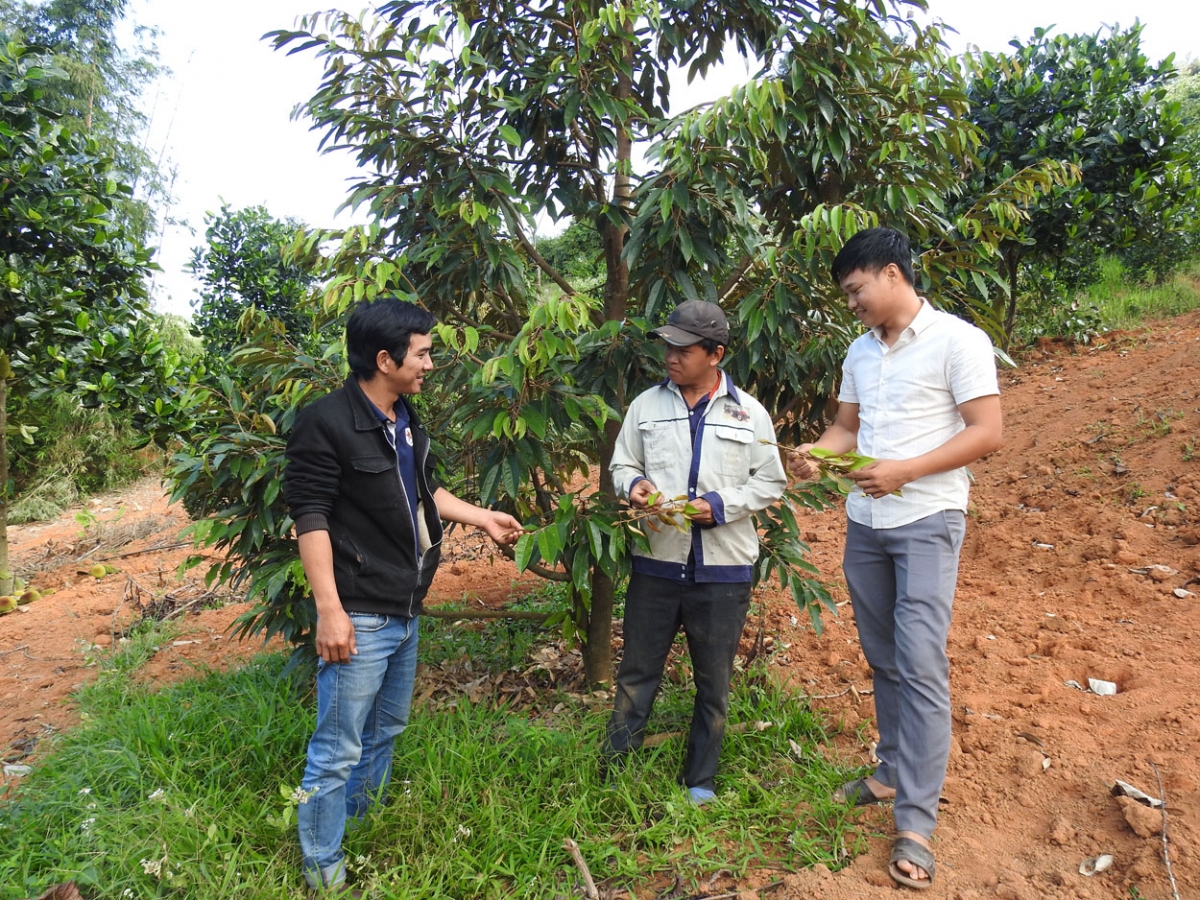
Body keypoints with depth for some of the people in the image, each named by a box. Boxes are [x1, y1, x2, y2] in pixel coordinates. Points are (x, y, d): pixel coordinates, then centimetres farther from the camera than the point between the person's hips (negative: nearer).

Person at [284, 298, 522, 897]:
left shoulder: (406, 421, 10)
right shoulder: (326, 423, -16)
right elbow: (310, 517, -19)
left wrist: (482, 518, 23)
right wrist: (329, 609, -22)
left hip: (405, 612, 9)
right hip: (358, 618, -9)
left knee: (385, 731, 22)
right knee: (338, 750, 3)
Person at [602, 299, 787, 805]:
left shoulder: (749, 413, 1)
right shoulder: (646, 405, 4)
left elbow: (770, 483, 2)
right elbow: (622, 464, 10)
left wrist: (720, 505, -13)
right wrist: (633, 486, -13)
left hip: (723, 570, 0)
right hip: (656, 561, 1)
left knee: (713, 683, 12)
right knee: (637, 672, 10)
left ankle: (700, 780, 30)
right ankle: (614, 771, 25)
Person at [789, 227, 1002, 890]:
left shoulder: (957, 339, -8)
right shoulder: (860, 350, 12)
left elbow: (986, 432, -13)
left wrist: (903, 471, -21)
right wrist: (817, 452, -6)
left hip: (927, 521, -6)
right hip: (864, 523, 7)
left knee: (921, 665, -9)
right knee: (883, 659, 14)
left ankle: (916, 825, -2)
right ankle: (893, 772, 30)